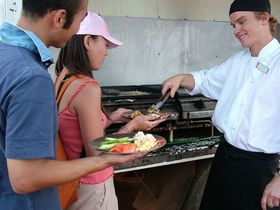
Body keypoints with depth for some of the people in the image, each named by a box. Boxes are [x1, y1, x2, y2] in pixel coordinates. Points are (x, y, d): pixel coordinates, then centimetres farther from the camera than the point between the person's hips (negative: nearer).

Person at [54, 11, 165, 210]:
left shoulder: (61, 81, 0)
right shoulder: (87, 88, -24)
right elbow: (97, 154, -20)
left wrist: (111, 118, 10)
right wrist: (132, 126, -9)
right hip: (92, 187, -8)